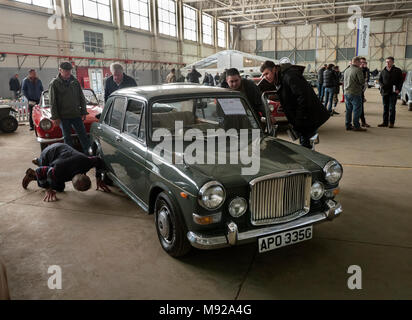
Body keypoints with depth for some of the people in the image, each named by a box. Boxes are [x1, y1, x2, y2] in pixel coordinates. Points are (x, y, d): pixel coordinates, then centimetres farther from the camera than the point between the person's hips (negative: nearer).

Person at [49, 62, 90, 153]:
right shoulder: (54, 83, -2)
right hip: (63, 117, -2)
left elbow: (82, 98, 11)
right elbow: (53, 103, -3)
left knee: (83, 135, 4)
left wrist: (84, 112, 5)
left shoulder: (75, 81, 7)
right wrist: (55, 117, -8)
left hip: (76, 115, 2)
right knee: (67, 138, 6)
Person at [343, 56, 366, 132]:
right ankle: (356, 126, -2)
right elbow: (362, 81, -14)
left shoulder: (346, 70, 12)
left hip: (347, 93, 8)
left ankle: (348, 125, 16)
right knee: (357, 110, -3)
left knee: (348, 110, 12)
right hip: (355, 93, -7)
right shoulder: (358, 70, -12)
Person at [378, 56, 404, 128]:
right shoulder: (383, 71, 11)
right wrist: (381, 85, -6)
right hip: (385, 92, 4)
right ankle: (385, 122, 15)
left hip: (393, 92, -4)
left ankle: (391, 123, 4)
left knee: (392, 108, -3)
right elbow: (380, 80, 15)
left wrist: (398, 89, -11)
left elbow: (401, 81, 1)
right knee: (385, 107, 9)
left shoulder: (397, 71, 1)